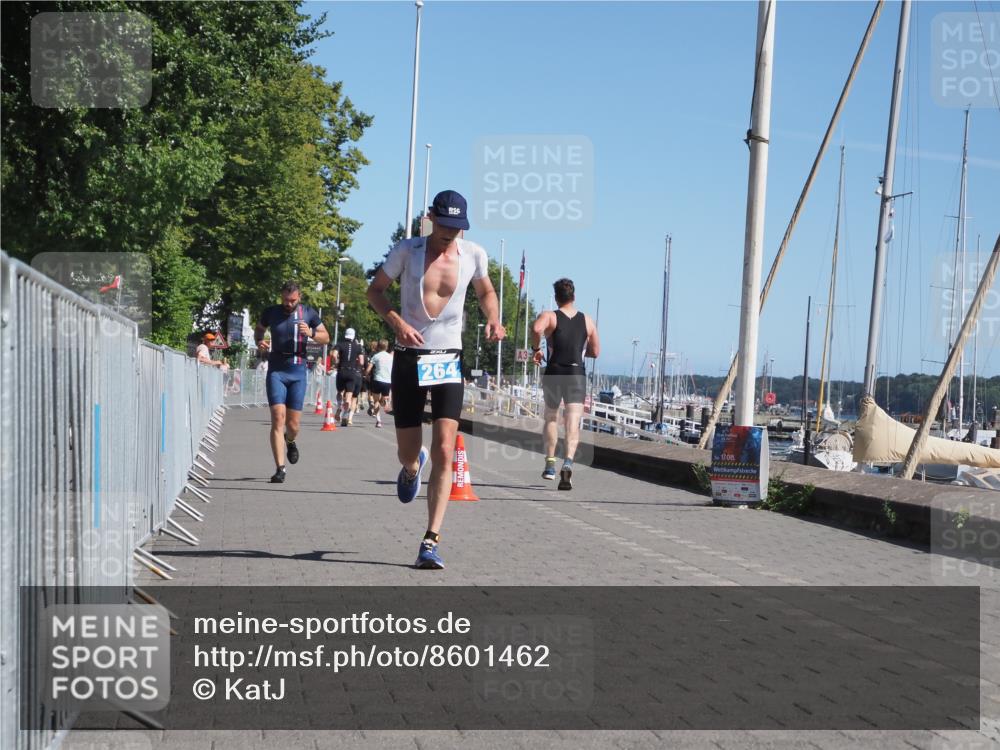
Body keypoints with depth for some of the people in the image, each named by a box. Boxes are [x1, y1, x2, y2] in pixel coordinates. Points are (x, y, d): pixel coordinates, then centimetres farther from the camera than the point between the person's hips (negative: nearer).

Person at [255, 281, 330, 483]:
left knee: (293, 424, 3)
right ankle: (280, 469, -13)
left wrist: (311, 333, -12)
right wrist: (259, 342, -2)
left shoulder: (308, 313, 3)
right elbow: (259, 329, 20)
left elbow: (326, 338, 9)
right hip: (276, 370, -1)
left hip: (298, 371, 1)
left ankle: (290, 441, 41)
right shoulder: (271, 312, 3)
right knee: (278, 419, -14)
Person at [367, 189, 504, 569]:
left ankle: (431, 541, -10)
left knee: (444, 452, -12)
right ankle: (412, 467, 49)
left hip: (449, 362, 0)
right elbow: (375, 289, 5)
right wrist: (396, 321, -14)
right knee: (408, 452, 8)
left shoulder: (474, 254, 0)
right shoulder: (406, 250, -5)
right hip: (409, 359, 0)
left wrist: (493, 319, -3)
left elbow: (486, 292, 18)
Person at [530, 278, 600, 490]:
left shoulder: (549, 316, 1)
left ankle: (550, 465, 22)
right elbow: (595, 351, 18)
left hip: (554, 372, 0)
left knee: (550, 419, 20)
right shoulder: (587, 321, 11)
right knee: (573, 423, -8)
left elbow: (536, 328, -22)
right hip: (577, 373, 1)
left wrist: (536, 348, -6)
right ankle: (568, 463, -30)